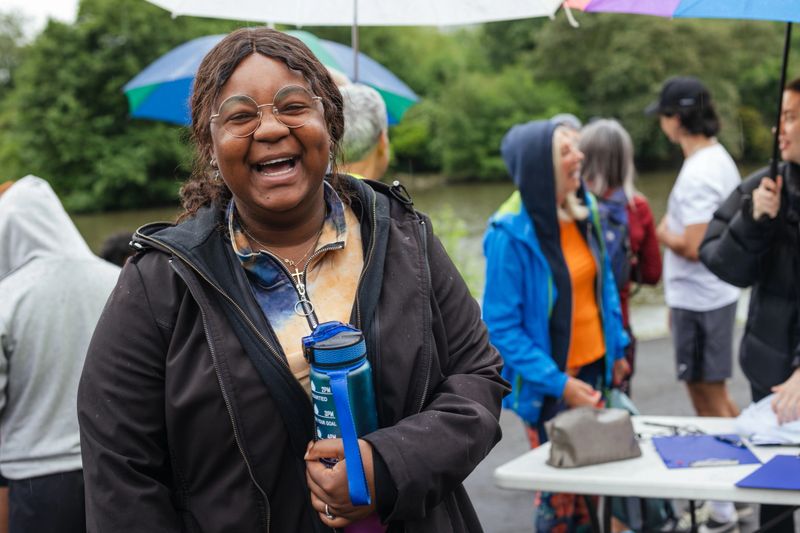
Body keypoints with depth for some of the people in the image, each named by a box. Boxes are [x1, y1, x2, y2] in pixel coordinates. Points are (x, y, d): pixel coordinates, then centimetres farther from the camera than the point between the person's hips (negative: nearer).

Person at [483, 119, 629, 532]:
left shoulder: (584, 209, 1)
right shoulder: (511, 235, -20)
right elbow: (501, 326, -19)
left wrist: (616, 349, 14)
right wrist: (559, 384, -21)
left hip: (595, 367, 6)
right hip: (550, 383, -6)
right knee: (559, 490, 6)